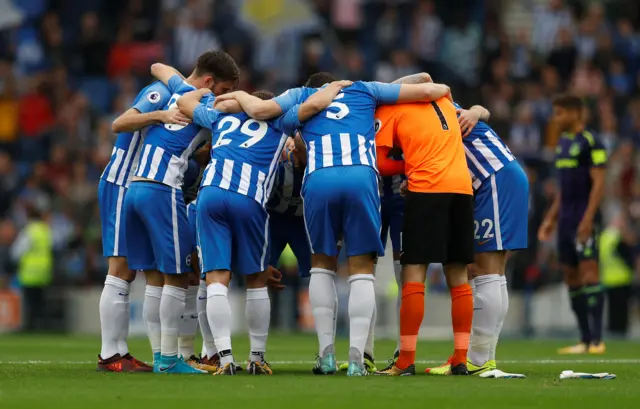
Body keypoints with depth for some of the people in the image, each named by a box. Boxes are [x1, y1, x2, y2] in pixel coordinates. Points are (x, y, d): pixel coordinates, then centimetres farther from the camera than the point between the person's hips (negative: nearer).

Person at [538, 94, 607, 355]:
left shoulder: (590, 143, -10)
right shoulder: (564, 143, 16)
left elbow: (598, 183, -15)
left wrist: (588, 218, -22)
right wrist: (551, 218, 20)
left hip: (585, 220, -9)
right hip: (566, 221, 9)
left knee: (589, 272, -13)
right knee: (571, 277, 7)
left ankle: (597, 340, -14)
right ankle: (585, 340, 11)